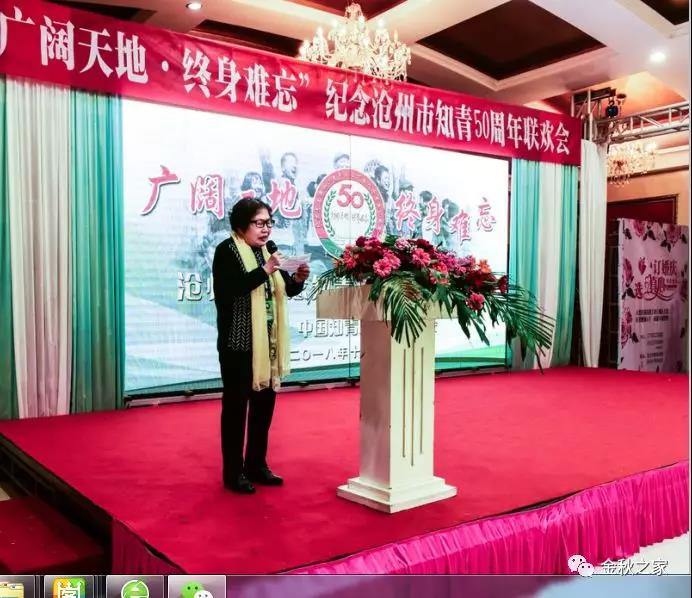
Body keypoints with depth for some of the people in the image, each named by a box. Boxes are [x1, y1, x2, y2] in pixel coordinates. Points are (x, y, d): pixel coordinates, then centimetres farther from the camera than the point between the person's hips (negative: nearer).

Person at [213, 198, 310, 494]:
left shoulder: (268, 248, 11)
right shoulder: (227, 250, -9)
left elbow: (288, 290, 12)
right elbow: (231, 287, -24)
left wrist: (298, 279, -8)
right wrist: (264, 271, -29)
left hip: (268, 341, 7)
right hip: (238, 342, -7)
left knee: (265, 402, 13)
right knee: (236, 404, 2)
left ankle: (256, 464, 27)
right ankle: (233, 472, 13)